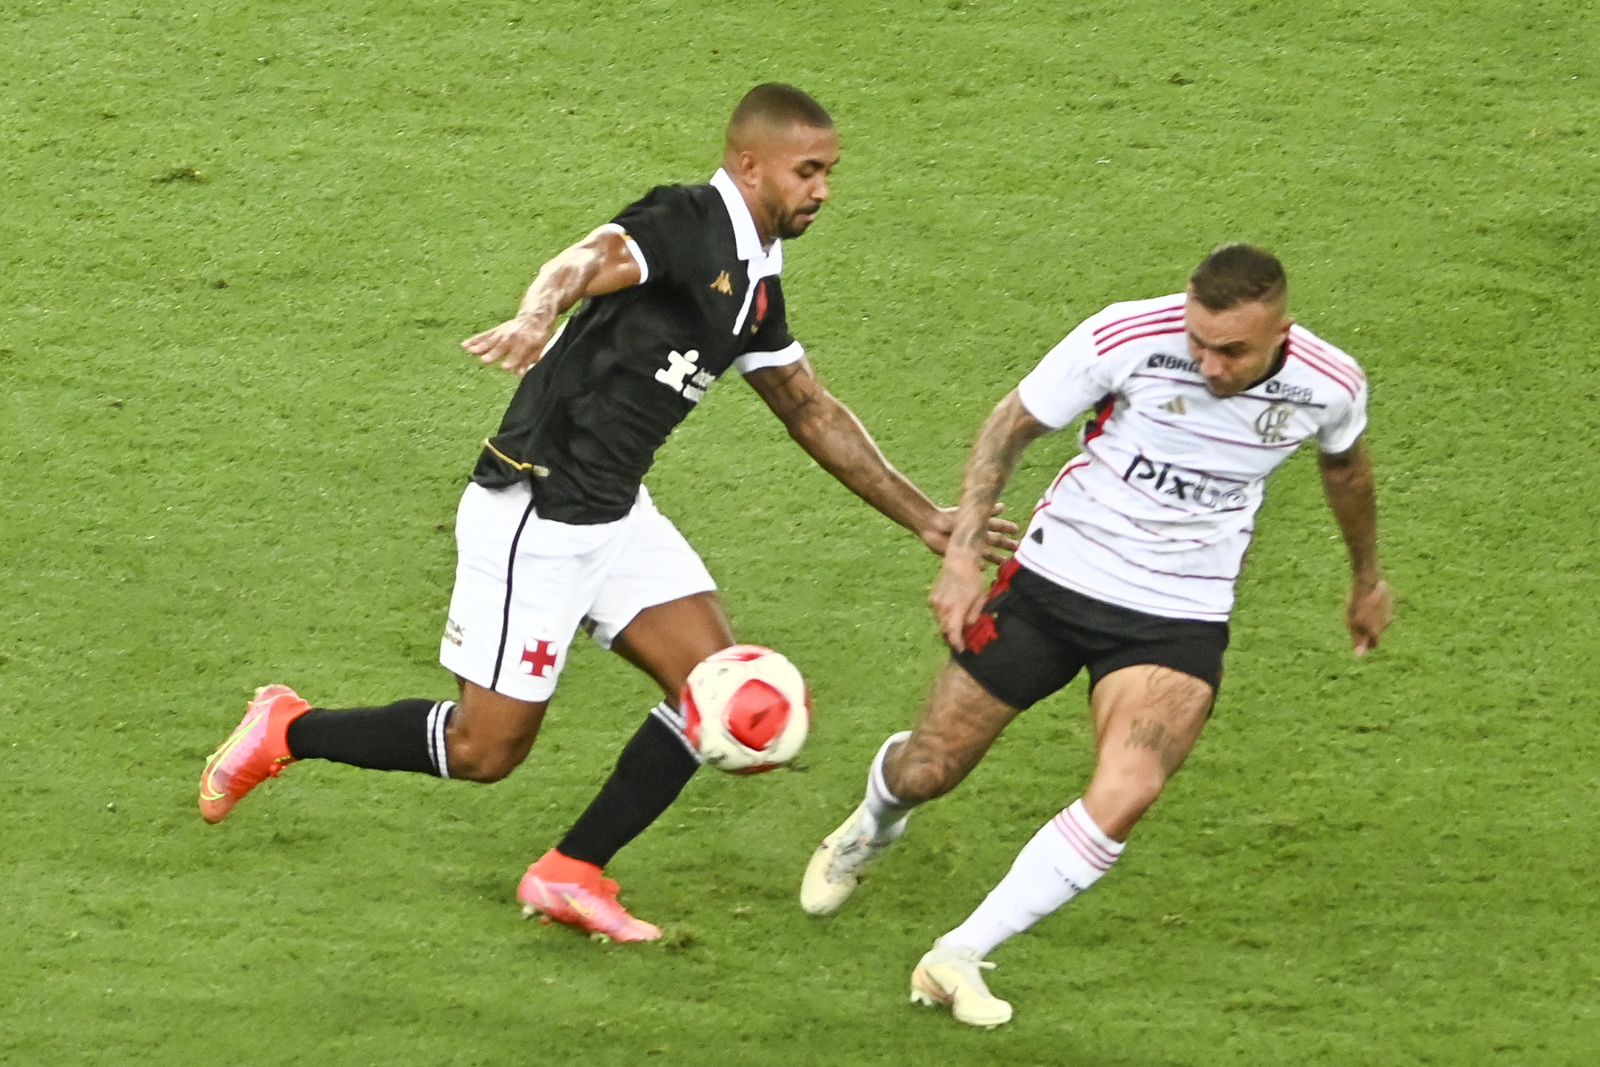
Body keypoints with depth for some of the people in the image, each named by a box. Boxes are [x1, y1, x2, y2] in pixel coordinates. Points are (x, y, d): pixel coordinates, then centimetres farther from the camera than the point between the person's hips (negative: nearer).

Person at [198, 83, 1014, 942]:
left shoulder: (754, 283, 11)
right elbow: (586, 263, -37)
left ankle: (571, 875, 7)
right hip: (534, 514, -9)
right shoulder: (689, 226, -17)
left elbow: (814, 416, 23)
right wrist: (536, 318, -61)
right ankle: (286, 732, 19)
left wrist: (925, 518, 24)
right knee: (483, 750, -1)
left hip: (615, 515, 9)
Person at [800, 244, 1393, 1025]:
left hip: (1179, 621, 1)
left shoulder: (1328, 385, -12)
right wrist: (962, 555, -13)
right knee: (928, 770, 7)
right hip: (1055, 580, 0)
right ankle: (871, 830, 47)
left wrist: (1368, 579, 29)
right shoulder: (1127, 338, -20)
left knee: (1123, 797, -25)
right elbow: (1010, 427, -5)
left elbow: (1345, 464, 14)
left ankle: (959, 958, -13)